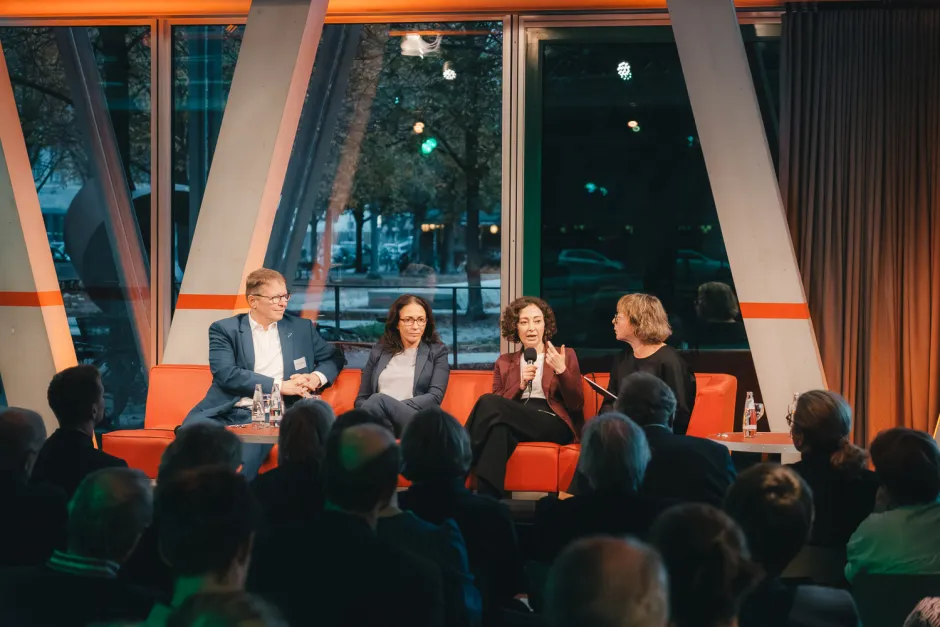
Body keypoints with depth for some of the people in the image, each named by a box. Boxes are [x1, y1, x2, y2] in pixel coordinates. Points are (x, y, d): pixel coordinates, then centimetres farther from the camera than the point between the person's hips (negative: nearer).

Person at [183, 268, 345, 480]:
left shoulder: (301, 328, 16)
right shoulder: (225, 329, 6)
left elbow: (334, 357, 23)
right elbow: (226, 374, -8)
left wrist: (317, 377, -1)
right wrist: (278, 385, -12)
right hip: (225, 411, 0)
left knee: (247, 453, -35)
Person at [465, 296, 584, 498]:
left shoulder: (565, 356, 17)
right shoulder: (504, 362, 23)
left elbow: (577, 404, 5)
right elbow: (498, 408, 11)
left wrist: (561, 370, -11)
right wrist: (521, 385, -5)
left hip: (554, 424, -3)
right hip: (516, 423, 3)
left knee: (488, 403, -30)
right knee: (498, 429, -40)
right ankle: (488, 502, -42)